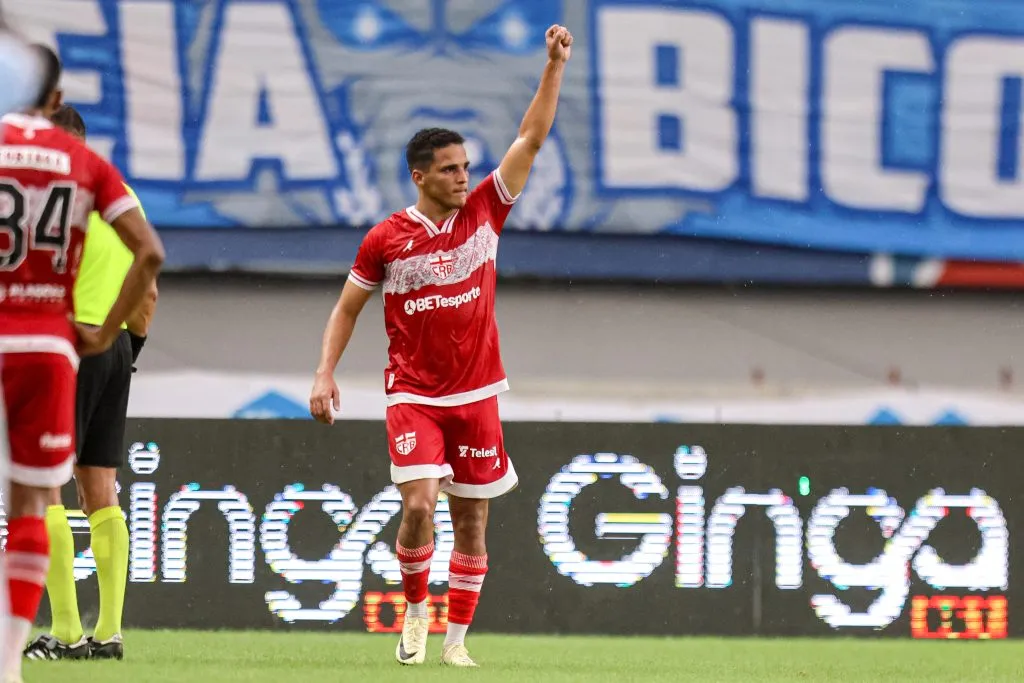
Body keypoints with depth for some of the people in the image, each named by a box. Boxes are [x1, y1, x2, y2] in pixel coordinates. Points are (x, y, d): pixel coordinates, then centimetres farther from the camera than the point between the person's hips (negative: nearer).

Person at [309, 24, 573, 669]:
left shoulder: (484, 212, 1)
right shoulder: (386, 239, -3)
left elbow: (531, 138, -1)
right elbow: (347, 307, 7)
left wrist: (555, 66, -8)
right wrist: (325, 374, -2)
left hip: (476, 393, 2)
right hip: (413, 394, -2)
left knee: (472, 520, 4)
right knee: (419, 505, -17)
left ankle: (457, 639, 14)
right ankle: (415, 610, 8)